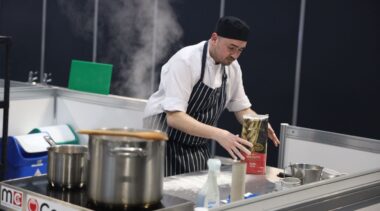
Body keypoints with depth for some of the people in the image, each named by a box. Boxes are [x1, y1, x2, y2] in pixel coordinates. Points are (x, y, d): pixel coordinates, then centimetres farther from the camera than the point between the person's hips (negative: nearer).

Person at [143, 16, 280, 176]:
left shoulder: (232, 67, -1)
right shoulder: (185, 61, -22)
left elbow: (242, 109, 9)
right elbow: (174, 117, -30)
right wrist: (218, 134, -41)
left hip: (199, 150, 7)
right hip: (167, 145, -6)